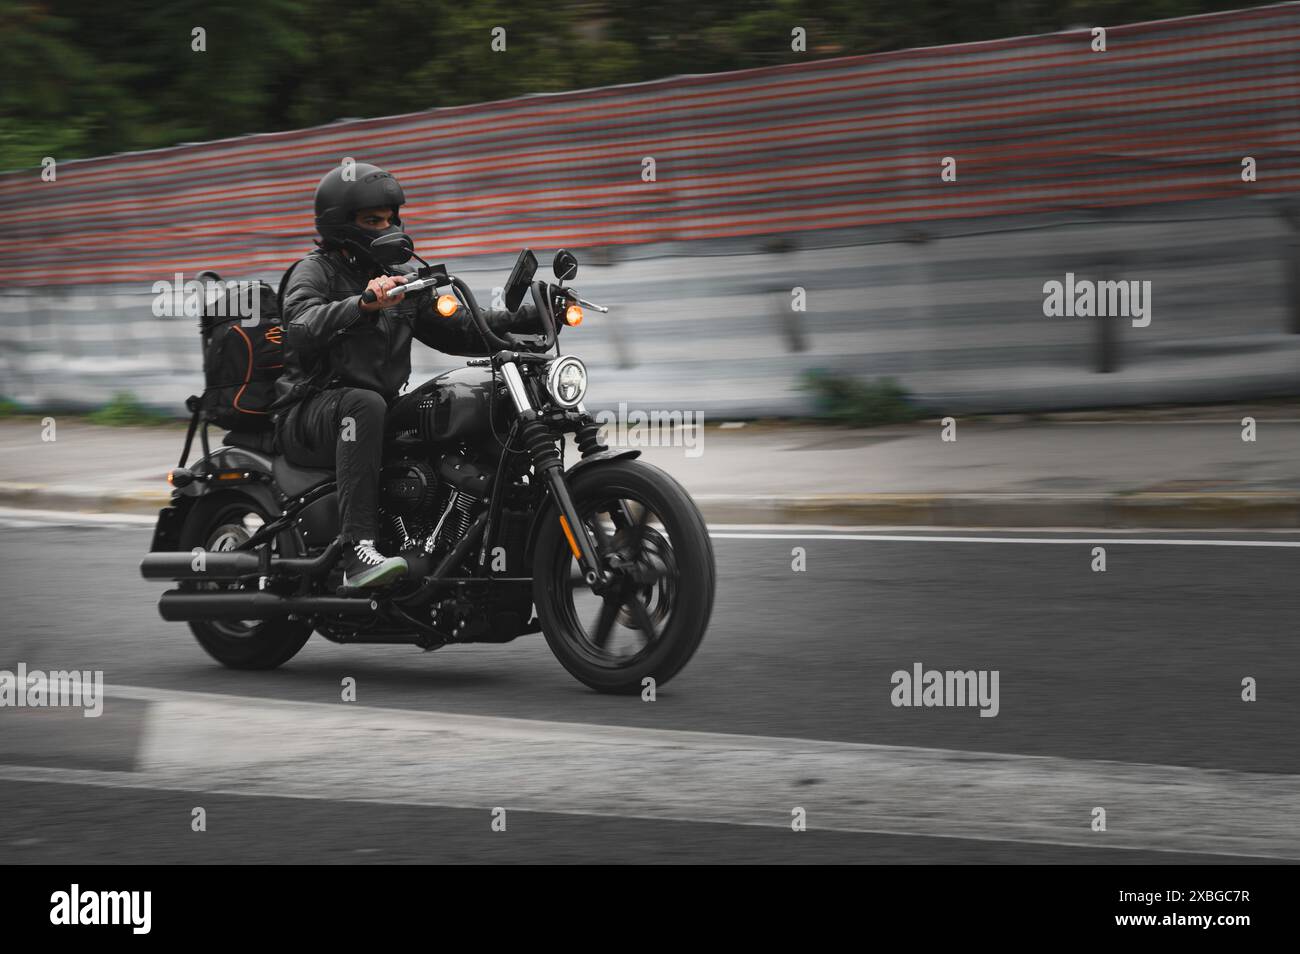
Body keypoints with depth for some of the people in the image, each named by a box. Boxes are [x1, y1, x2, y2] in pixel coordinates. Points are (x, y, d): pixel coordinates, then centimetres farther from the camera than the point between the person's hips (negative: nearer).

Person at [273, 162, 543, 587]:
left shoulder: (402, 279, 20)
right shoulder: (314, 271, -2)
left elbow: (459, 330, 16)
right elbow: (303, 327, -24)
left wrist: (532, 317, 2)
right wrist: (363, 304, -41)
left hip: (386, 410, 7)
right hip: (310, 412, -6)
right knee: (365, 405, -39)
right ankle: (357, 551, -50)